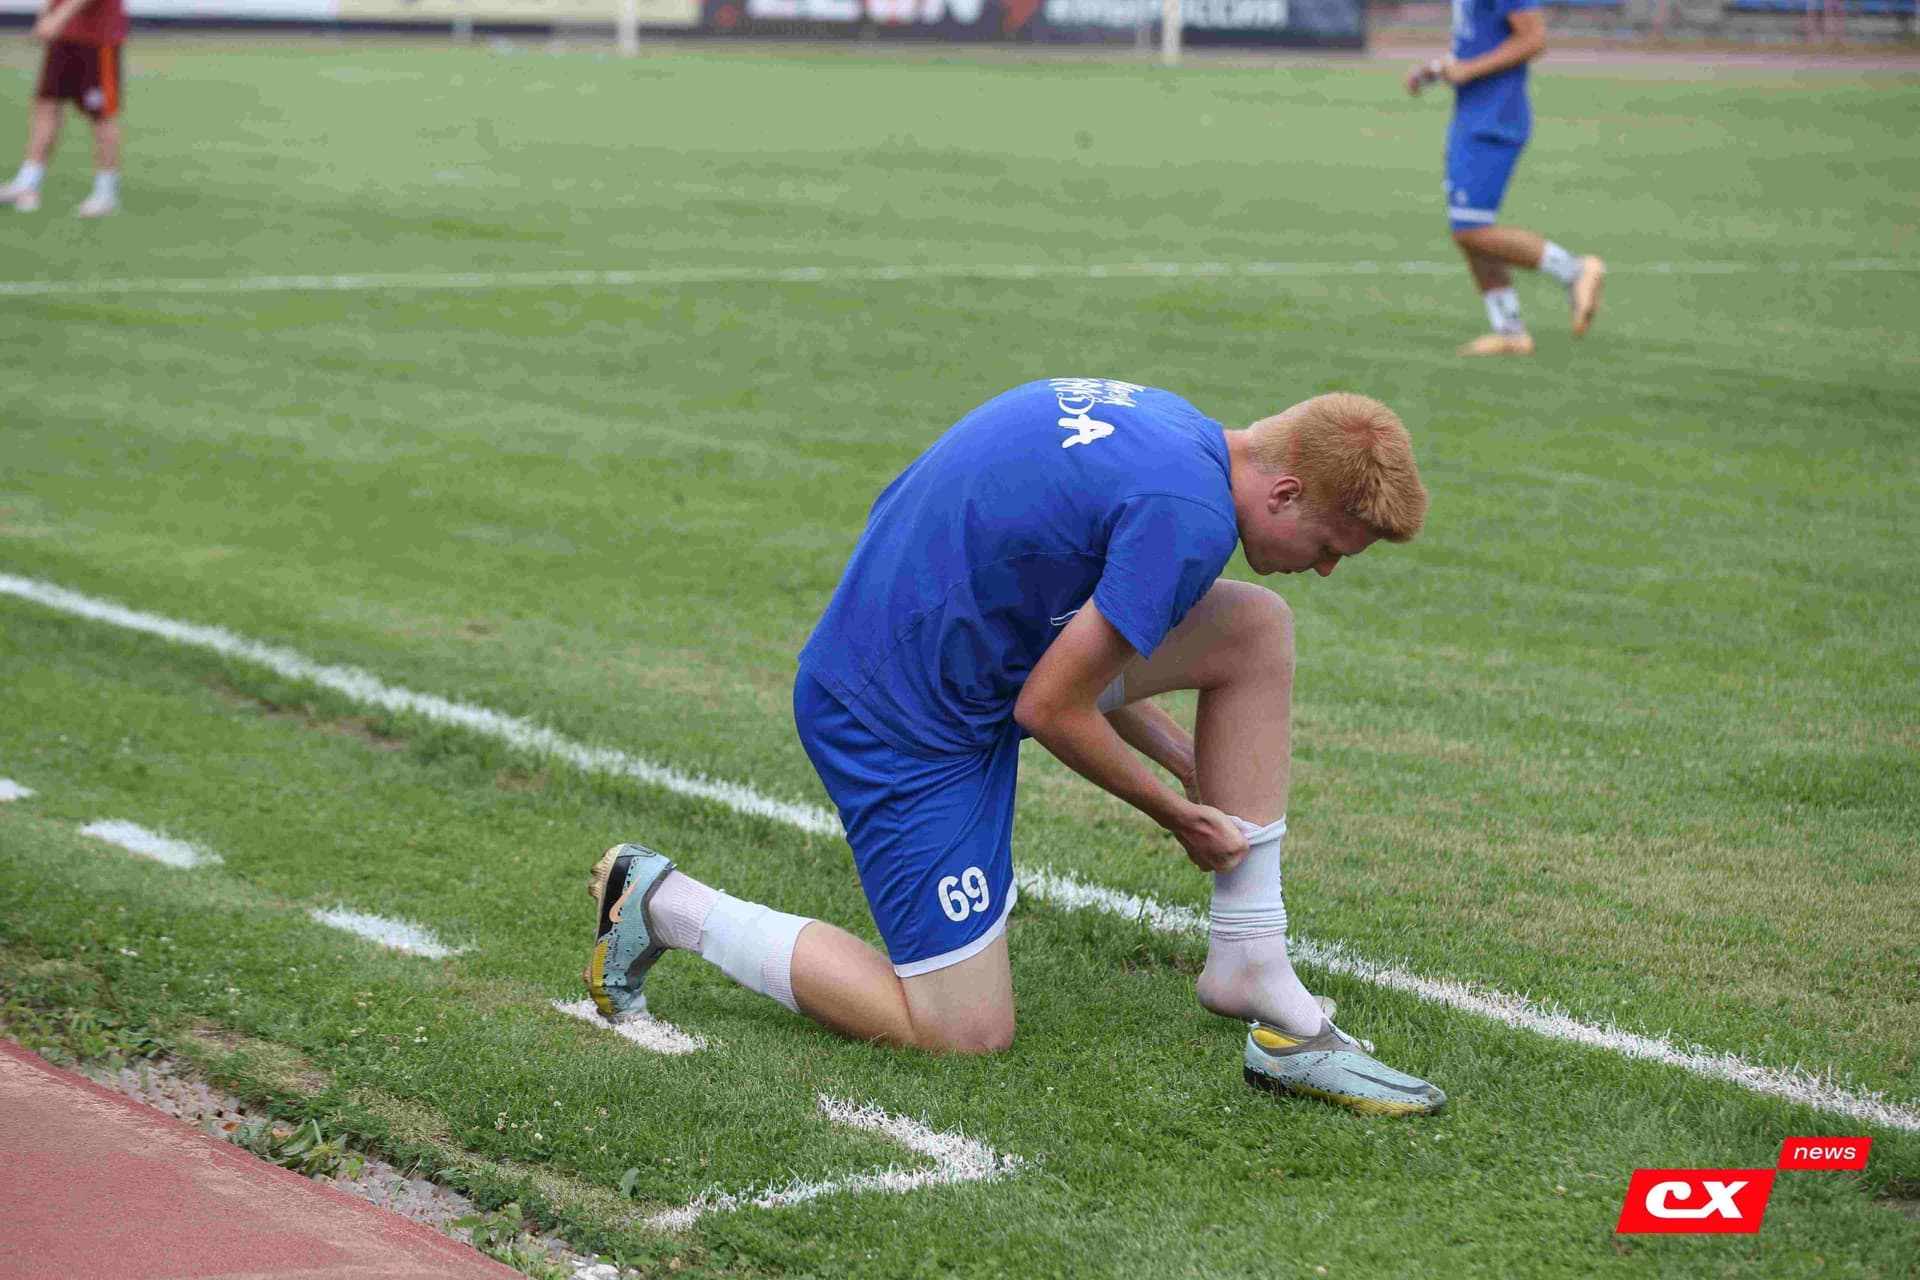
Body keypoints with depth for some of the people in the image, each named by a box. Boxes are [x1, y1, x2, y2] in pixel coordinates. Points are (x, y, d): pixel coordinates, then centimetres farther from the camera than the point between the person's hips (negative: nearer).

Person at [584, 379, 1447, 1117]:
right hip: (904, 721, -10)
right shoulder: (1190, 516, -24)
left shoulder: (1160, 427, 5)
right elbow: (1049, 708, -19)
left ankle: (1249, 972, 6)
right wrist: (1180, 815, -3)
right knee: (967, 1034, 0)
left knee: (1255, 626, 2)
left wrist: (1191, 765, 14)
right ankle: (664, 907, 9)